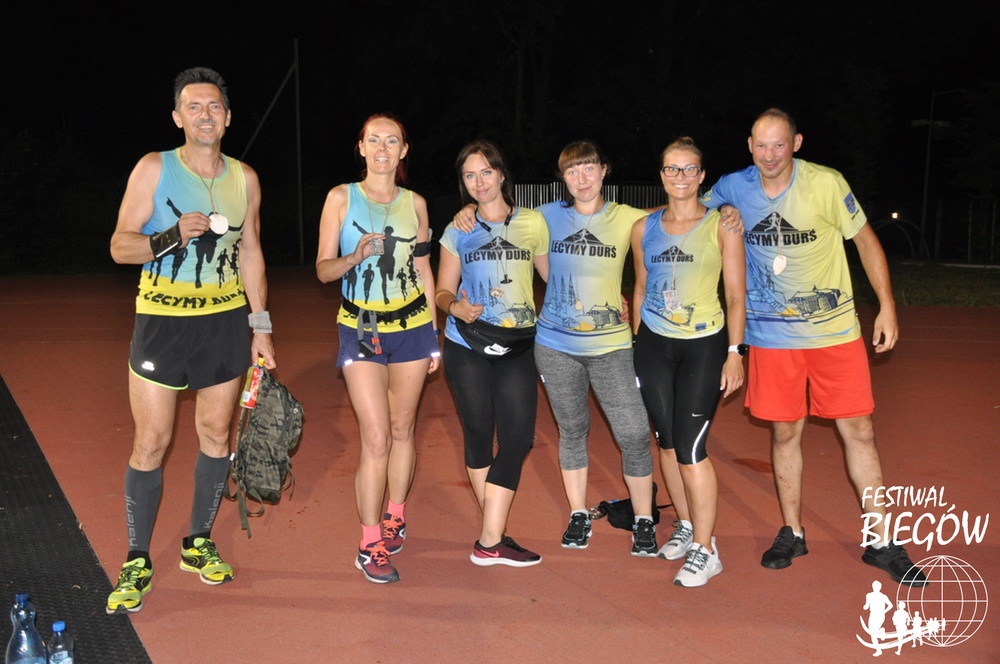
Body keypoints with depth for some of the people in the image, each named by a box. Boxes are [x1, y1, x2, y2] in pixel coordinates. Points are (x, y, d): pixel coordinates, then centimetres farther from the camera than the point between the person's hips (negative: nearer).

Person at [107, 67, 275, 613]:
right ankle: (137, 562, 12)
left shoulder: (244, 178, 7)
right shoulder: (154, 169, -4)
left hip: (225, 322, 4)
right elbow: (120, 246, -6)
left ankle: (198, 544, 26)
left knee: (216, 434, 9)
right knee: (151, 442, -2)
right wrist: (174, 235, -24)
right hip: (162, 321, -3)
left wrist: (260, 328, 10)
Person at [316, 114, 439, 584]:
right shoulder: (341, 198, 0)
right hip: (361, 328, -3)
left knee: (403, 428, 10)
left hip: (412, 325, 3)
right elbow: (323, 269, -1)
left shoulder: (415, 203, 7)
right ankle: (371, 544, 2)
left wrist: (434, 333, 12)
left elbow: (424, 270, 13)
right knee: (376, 438, -9)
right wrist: (357, 256, -22)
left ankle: (393, 516, 31)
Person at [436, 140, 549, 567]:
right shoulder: (457, 231, 6)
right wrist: (456, 306, -15)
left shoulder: (532, 223, 6)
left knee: (518, 435, -9)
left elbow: (555, 278, 11)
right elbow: (443, 292, 7)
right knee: (479, 432, 5)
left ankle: (490, 541, -4)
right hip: (467, 345, 0)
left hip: (517, 345, 0)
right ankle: (494, 536, 17)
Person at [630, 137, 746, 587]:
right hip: (653, 344, 4)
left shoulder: (721, 225, -4)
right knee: (666, 441, 10)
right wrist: (635, 345, 15)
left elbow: (736, 294, -3)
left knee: (691, 446, -9)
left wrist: (734, 352, -8)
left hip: (704, 346, -4)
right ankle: (686, 525, 29)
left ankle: (704, 550, 3)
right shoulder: (644, 228, 6)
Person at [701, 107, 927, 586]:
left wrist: (887, 305, -2)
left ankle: (881, 543, 14)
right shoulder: (733, 188, -4)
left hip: (834, 330, -1)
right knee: (784, 434, 9)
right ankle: (792, 533, 26)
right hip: (772, 335, 2)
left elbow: (865, 240, -1)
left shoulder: (826, 184, -11)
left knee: (859, 432, 2)